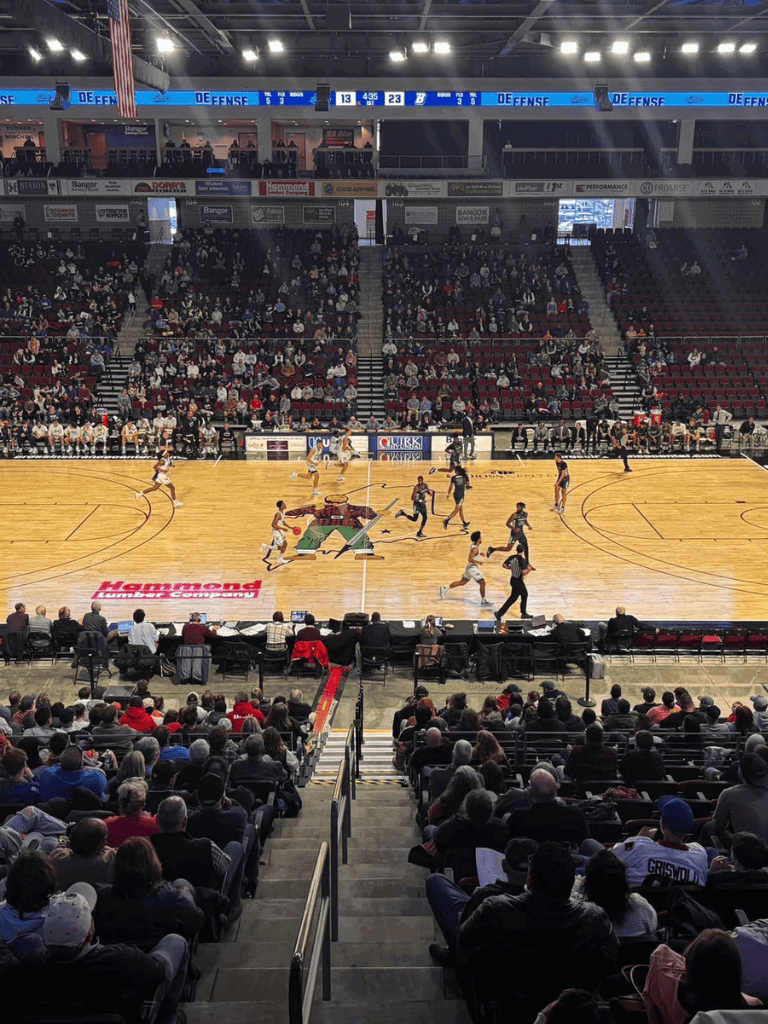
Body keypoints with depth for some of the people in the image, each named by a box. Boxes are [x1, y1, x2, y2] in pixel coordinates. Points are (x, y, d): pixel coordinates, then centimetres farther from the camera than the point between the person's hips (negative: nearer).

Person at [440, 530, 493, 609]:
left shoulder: (473, 545, 5)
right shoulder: (475, 549, -23)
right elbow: (470, 559, -28)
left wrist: (480, 555, 10)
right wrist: (478, 562, -20)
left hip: (469, 567, 10)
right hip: (473, 568, -10)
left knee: (462, 582, 19)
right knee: (482, 583, -2)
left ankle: (445, 589, 23)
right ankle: (483, 602, 5)